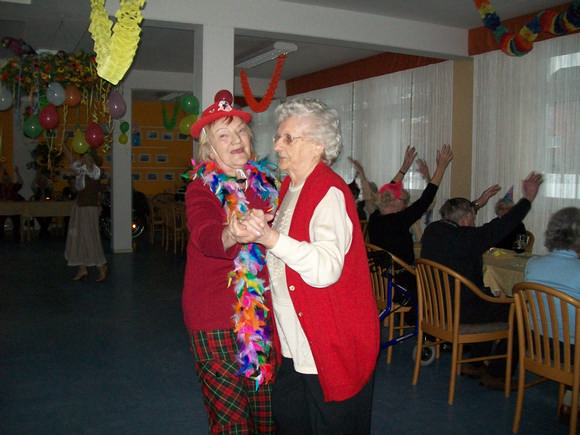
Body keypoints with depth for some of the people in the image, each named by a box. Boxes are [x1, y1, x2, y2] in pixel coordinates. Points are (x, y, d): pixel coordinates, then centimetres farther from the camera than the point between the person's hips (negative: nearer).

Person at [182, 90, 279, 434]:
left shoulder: (265, 182, 9)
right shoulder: (203, 189, -7)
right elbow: (205, 235, -29)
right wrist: (231, 235, -48)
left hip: (266, 314, 5)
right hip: (217, 322, -4)